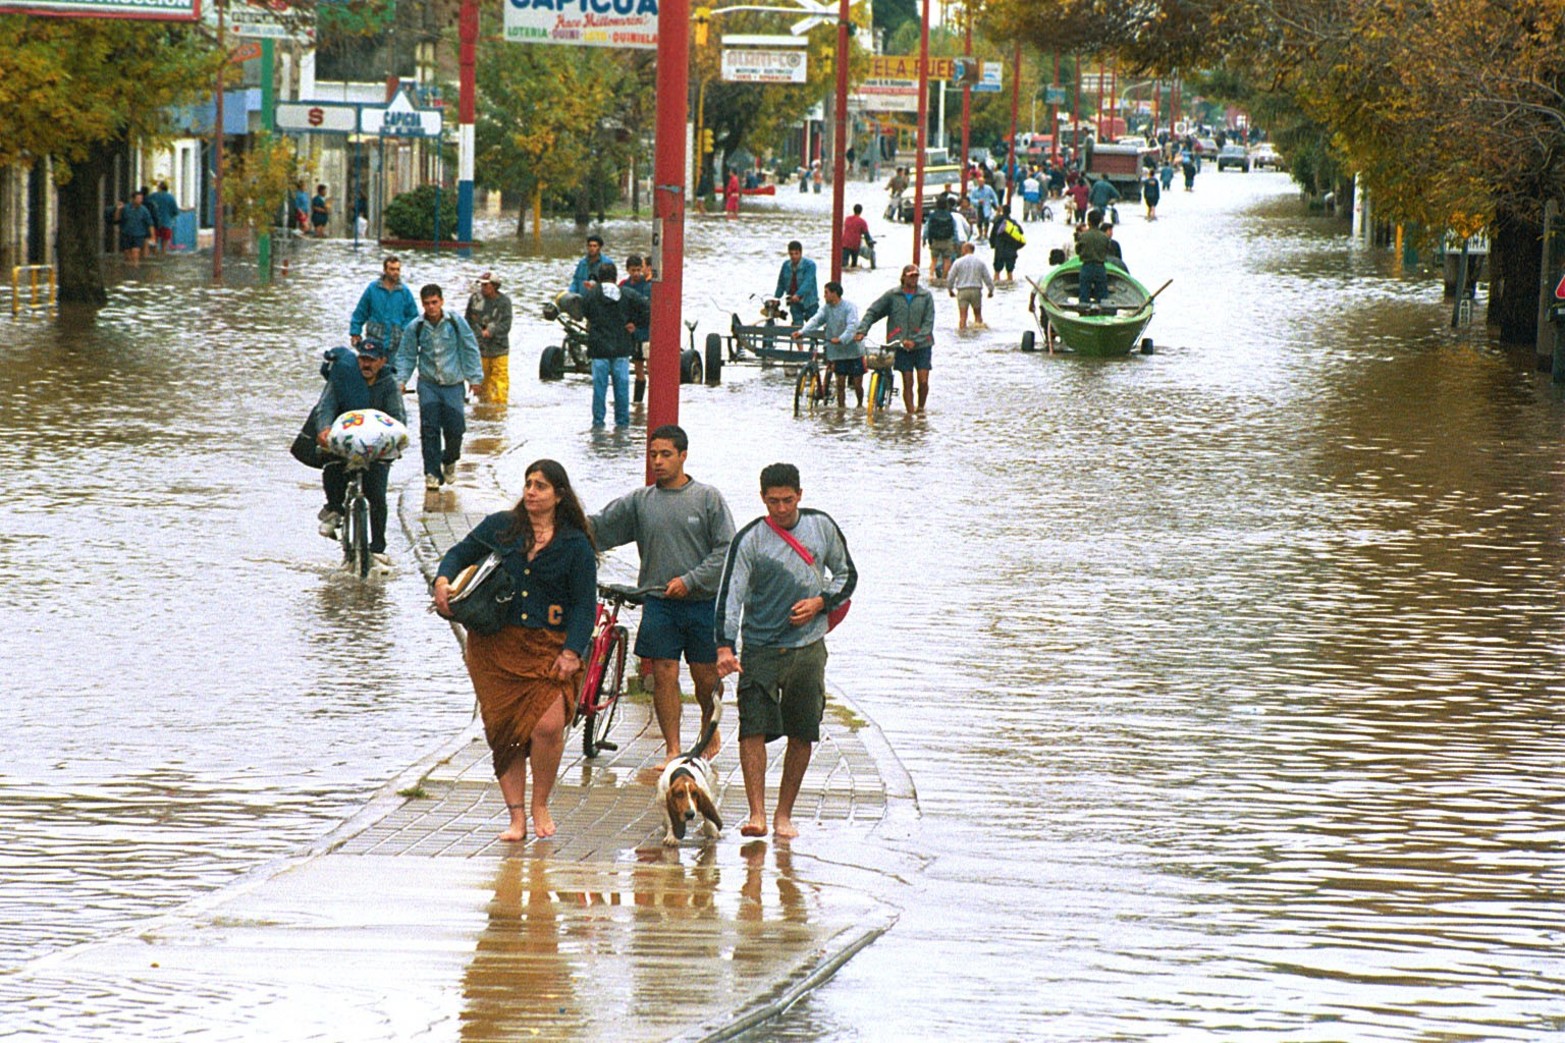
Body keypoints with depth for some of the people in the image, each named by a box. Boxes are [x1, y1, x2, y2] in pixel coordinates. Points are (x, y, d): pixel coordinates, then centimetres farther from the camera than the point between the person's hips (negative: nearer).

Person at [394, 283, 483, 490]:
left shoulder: (456, 322, -4)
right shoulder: (415, 327, -2)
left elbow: (470, 350, 4)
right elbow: (406, 356, 6)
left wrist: (474, 377, 2)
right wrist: (401, 380, -6)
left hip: (453, 384, 0)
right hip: (428, 384, 0)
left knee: (455, 429, -3)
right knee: (429, 430, -10)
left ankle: (449, 462, 27)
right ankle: (432, 473, -3)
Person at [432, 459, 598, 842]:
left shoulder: (575, 545, 3)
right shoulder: (499, 527, 8)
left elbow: (584, 604, 2)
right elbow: (460, 554, 18)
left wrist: (572, 652, -9)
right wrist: (443, 581, -4)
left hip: (548, 646, -2)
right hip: (494, 645, 2)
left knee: (548, 725, -18)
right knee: (504, 731, -1)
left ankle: (540, 804, 4)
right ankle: (516, 816, 7)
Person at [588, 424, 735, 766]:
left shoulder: (708, 497, -1)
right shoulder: (640, 501, 6)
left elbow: (726, 549, -4)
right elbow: (599, 528, 8)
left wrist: (690, 580, -12)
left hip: (704, 601, -2)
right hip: (659, 603, 2)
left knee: (706, 675, 6)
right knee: (664, 674, -4)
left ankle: (710, 730, 33)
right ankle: (673, 750, 2)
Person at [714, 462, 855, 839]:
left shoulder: (821, 526, 5)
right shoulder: (749, 540, -5)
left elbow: (846, 575, 17)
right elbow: (730, 594, -12)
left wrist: (820, 602, -4)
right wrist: (725, 646, -26)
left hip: (809, 649, 3)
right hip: (760, 649, -3)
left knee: (802, 735, 5)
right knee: (753, 729, -14)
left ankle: (784, 814, 15)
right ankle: (756, 814, -16)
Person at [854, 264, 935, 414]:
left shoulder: (926, 296, 2)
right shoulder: (892, 295, 2)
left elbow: (928, 323, -2)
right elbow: (872, 312, 5)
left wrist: (915, 340, -14)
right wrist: (862, 330, -8)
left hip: (922, 344, 0)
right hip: (902, 345, 0)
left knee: (923, 381, -7)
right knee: (907, 383, -1)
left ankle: (921, 408, 16)